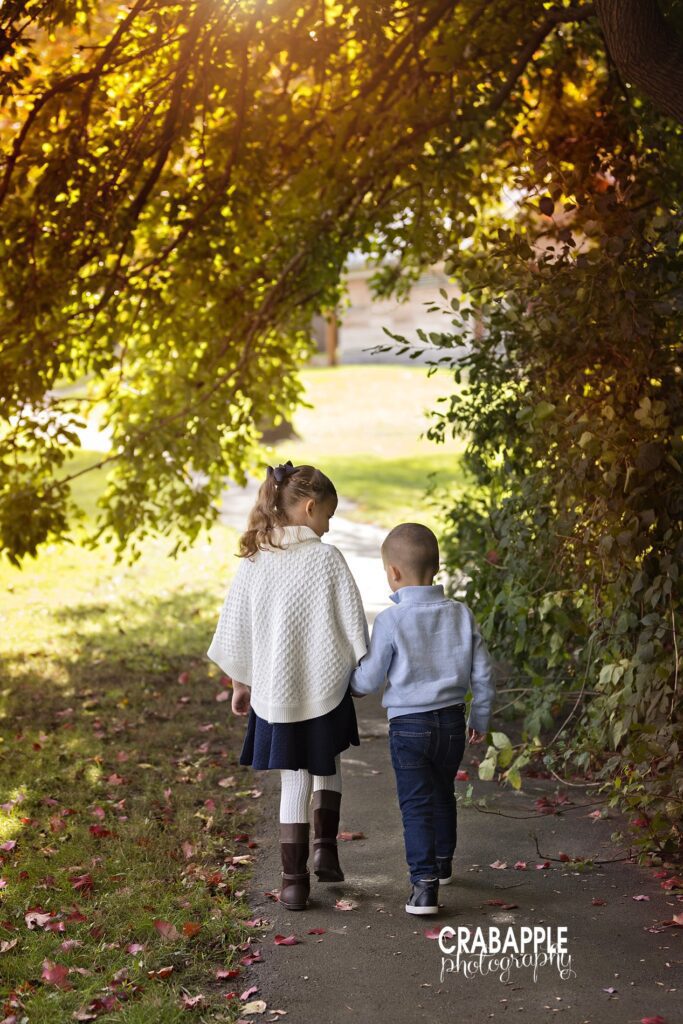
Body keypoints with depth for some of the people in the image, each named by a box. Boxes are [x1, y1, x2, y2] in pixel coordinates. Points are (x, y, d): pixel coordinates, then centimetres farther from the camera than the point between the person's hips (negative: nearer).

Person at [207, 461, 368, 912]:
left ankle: (294, 879, 10)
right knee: (328, 769, 23)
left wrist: (240, 683, 16)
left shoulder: (253, 562, -2)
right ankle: (325, 849, 13)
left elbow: (235, 629, 5)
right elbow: (353, 624, -8)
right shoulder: (327, 558, -11)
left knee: (294, 781, 11)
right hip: (326, 688, -2)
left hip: (274, 692, 2)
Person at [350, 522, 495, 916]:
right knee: (443, 794, 23)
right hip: (452, 721, 5)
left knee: (416, 805, 2)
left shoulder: (391, 620, -15)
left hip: (409, 724, -5)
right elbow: (483, 674, 2)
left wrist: (351, 686, 16)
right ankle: (443, 863, 41)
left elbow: (369, 679, -8)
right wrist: (480, 719, 16)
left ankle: (425, 883, -5)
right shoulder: (461, 614, -3)